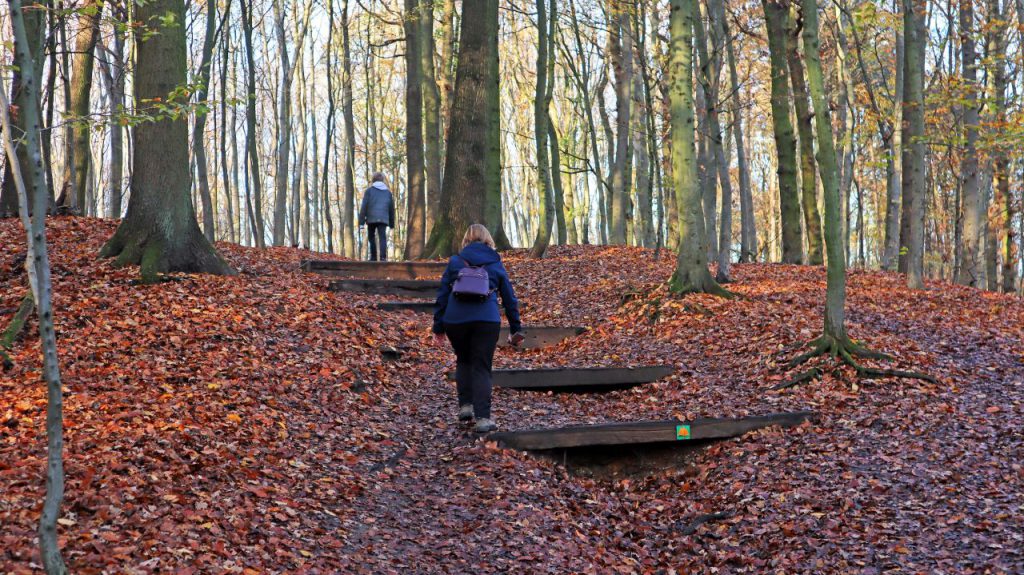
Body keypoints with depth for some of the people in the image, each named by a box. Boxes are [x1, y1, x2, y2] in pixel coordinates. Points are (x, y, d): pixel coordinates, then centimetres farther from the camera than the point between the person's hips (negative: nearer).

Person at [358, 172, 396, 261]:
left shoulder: (369, 190, 4)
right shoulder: (388, 192, 15)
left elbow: (364, 206, -3)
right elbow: (391, 208, 18)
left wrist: (361, 220, -3)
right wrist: (391, 223, 25)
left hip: (371, 218, -1)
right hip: (383, 219, 1)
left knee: (371, 237, 15)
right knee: (382, 238, -6)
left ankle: (373, 257, 15)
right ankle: (383, 257, -23)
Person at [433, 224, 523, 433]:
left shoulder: (455, 262, 12)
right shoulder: (496, 264, 14)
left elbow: (442, 296, 10)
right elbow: (510, 298, 18)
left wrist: (438, 327, 14)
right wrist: (516, 328, 25)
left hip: (455, 321, 1)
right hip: (486, 320, -1)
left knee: (463, 361, 24)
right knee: (481, 368, 3)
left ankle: (465, 405, 14)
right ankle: (483, 418, -7)